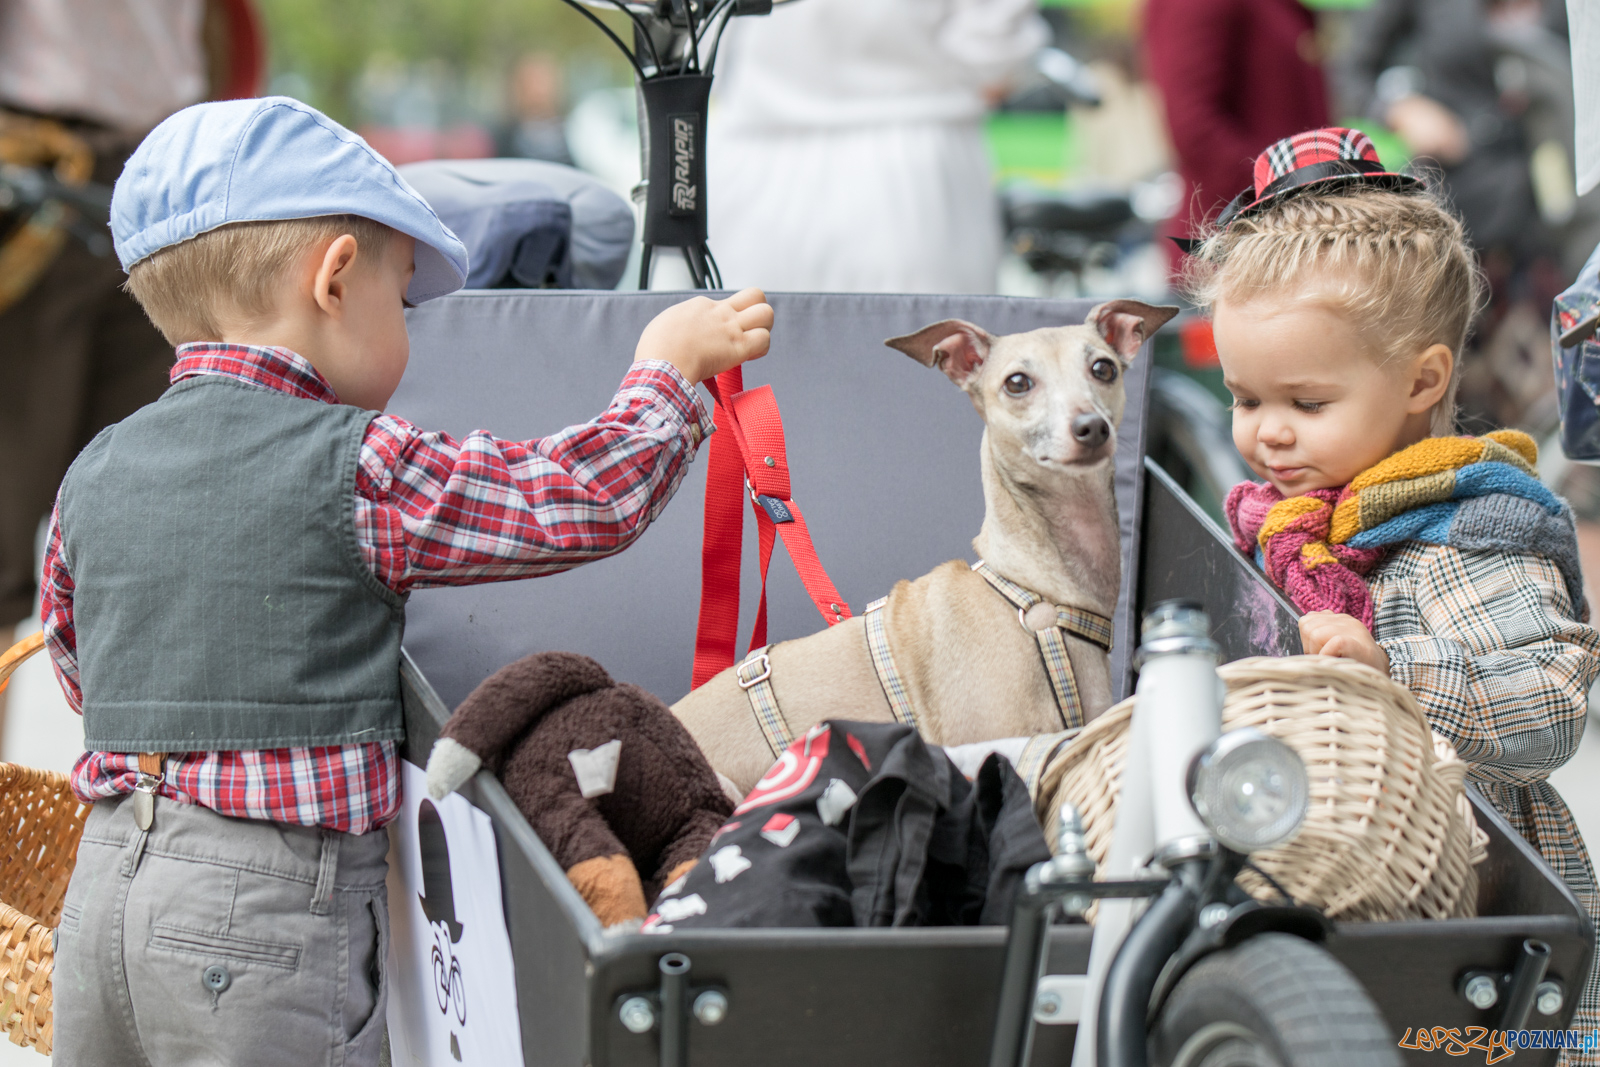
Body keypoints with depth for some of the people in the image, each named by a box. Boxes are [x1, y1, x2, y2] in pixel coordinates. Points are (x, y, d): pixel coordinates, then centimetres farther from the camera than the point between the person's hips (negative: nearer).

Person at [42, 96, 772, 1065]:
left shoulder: (94, 476, 7)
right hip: (271, 903, -6)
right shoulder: (358, 472, -11)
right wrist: (667, 369, 11)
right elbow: (585, 500, -7)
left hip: (105, 877, 6)